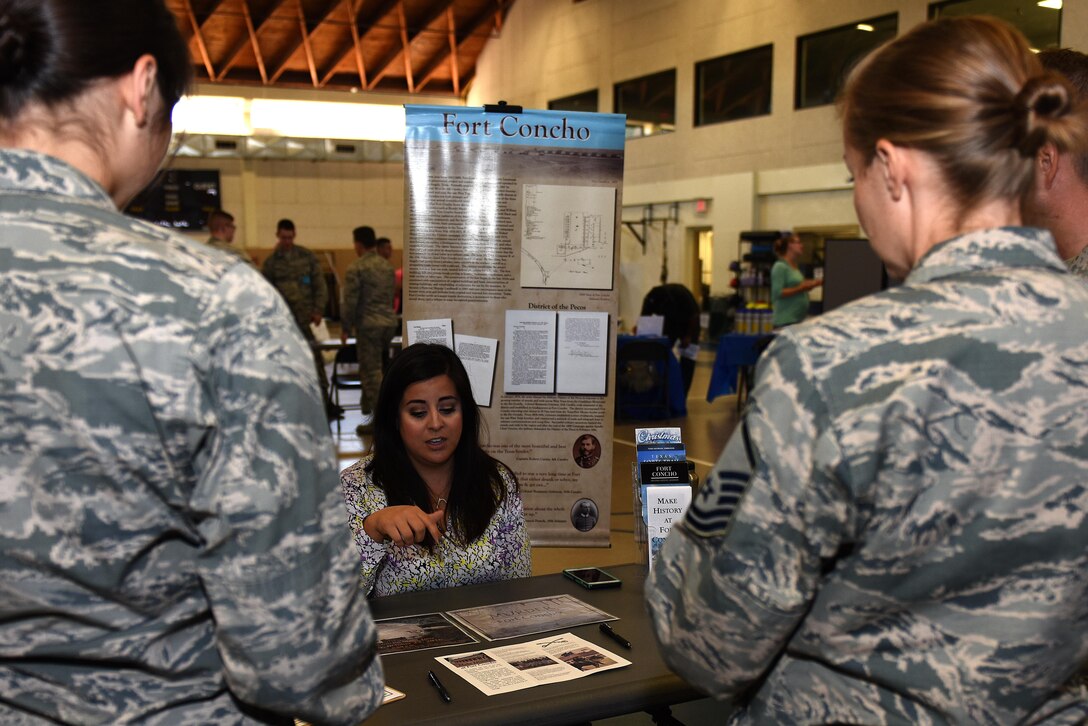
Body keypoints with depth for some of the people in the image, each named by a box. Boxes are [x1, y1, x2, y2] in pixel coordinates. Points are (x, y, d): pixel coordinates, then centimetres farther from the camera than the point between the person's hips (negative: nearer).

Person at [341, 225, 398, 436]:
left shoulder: (356, 267, -10)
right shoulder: (387, 266, 11)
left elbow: (350, 301, -12)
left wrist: (345, 327, -3)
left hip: (369, 324, -7)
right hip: (389, 322, 7)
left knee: (372, 371, -3)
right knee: (373, 368, 20)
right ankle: (368, 404, 27)